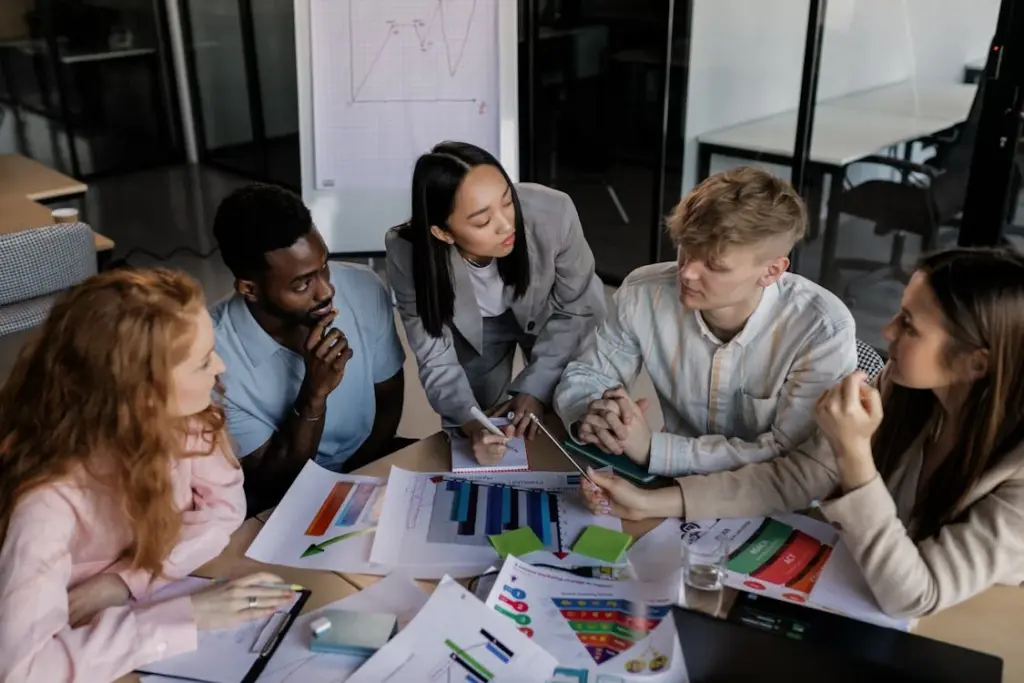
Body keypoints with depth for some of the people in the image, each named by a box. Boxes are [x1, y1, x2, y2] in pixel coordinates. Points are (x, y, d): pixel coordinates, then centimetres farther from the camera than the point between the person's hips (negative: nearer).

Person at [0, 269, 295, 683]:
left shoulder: (179, 417, -20)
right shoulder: (50, 499, -33)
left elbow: (224, 505, -9)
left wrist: (123, 583, -21)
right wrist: (185, 614, -37)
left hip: (158, 595, 4)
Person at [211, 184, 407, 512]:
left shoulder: (365, 290, -15)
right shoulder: (215, 355, -25)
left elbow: (390, 400, 1)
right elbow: (272, 480, -16)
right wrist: (314, 394, -30)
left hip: (370, 467, 4)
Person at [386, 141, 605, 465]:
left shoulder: (553, 213, -40)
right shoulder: (408, 254, -36)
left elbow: (576, 309, -20)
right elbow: (436, 360, -25)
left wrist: (536, 388, -24)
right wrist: (471, 424, -42)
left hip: (550, 315, 0)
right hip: (472, 326, 0)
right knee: (476, 442, 7)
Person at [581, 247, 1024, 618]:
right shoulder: (904, 390, -13)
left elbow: (914, 596, -29)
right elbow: (798, 476, -9)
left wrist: (854, 454, -36)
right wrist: (651, 504, -14)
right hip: (857, 589, 4)